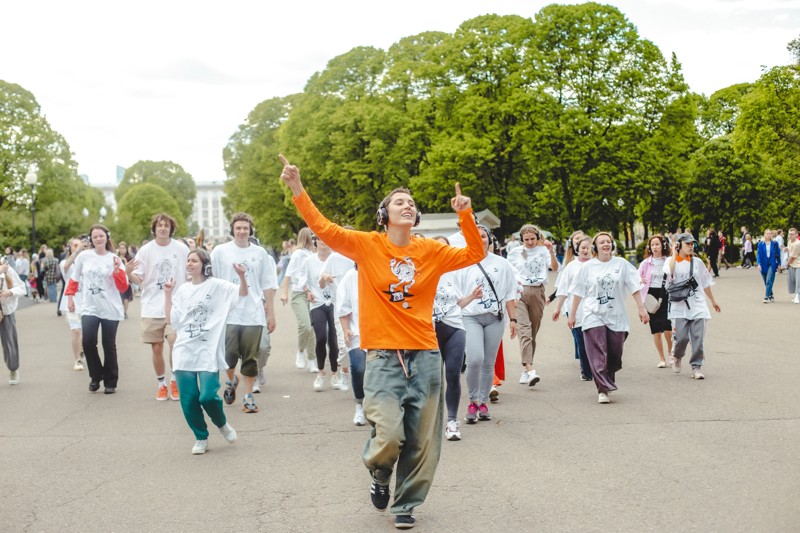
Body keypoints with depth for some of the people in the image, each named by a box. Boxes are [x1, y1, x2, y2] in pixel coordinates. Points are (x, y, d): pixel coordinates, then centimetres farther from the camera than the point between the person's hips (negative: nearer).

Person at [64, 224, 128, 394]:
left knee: (109, 346, 4)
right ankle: (95, 376, 8)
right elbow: (74, 278, 14)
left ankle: (110, 382, 16)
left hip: (110, 309, -1)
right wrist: (70, 297, 10)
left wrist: (117, 271, -18)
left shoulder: (114, 259, -1)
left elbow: (123, 287, -4)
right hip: (89, 308, 1)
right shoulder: (84, 256, 1)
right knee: (88, 342, -13)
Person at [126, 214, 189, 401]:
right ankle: (161, 384, 24)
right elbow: (139, 279, 0)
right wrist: (129, 273, -21)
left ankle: (175, 380, 8)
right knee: (157, 348, 6)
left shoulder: (181, 249, 0)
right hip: (152, 308, 1)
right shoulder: (146, 250, 0)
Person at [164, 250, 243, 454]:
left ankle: (222, 424, 17)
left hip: (208, 351, -4)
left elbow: (242, 294, -5)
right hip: (184, 351, 4)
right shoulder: (183, 289, 12)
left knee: (207, 396, -14)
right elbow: (170, 319, 11)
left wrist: (242, 277, -22)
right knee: (188, 400, 0)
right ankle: (201, 438, 20)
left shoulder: (216, 286, 0)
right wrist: (168, 294, 7)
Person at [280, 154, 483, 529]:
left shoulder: (431, 251, 7)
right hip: (383, 356, -3)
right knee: (389, 434, -16)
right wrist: (297, 188, -11)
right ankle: (379, 474, 18)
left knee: (421, 441, 7)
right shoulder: (366, 245, 0)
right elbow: (322, 227, -3)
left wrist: (466, 215, -2)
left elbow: (474, 255, 11)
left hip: (425, 355, 3)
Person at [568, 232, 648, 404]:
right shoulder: (588, 267, 3)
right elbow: (578, 292, 8)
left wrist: (641, 309, -2)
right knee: (598, 354, -11)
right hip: (594, 317, -1)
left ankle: (607, 383, 27)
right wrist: (572, 314, 8)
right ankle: (603, 390, -14)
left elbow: (634, 287, 4)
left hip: (616, 316, 2)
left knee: (614, 354, 5)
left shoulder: (621, 264, 4)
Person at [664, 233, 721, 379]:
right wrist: (675, 253, -14)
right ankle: (677, 356, 23)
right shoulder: (671, 260, 2)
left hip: (698, 305, 3)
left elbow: (705, 283, 20)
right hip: (680, 305, -3)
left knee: (698, 338, -4)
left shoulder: (697, 262, 11)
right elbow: (668, 272, -22)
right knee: (682, 337, -8)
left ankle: (696, 367, 3)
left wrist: (713, 301, 24)